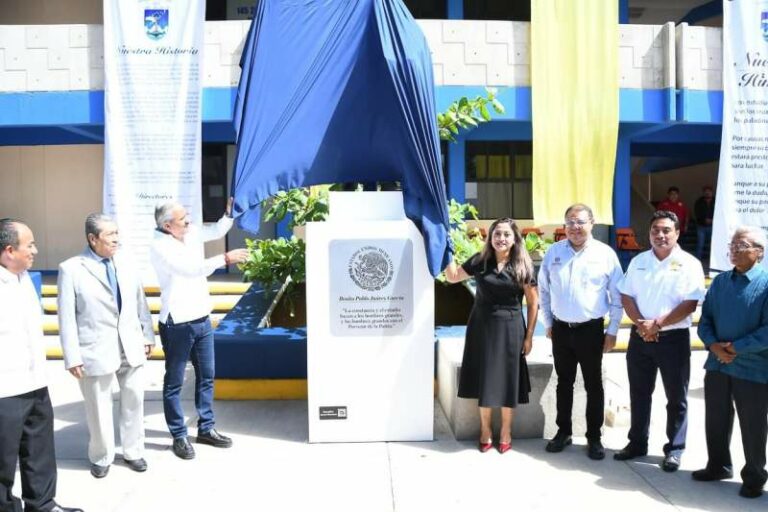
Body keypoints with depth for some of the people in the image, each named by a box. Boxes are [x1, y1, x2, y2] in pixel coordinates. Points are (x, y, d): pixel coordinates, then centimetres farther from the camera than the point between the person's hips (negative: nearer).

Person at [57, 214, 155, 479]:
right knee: (99, 408, 9)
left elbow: (140, 302, 11)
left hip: (131, 348, 4)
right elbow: (66, 317, -9)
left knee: (134, 401, 14)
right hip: (97, 351, -4)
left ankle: (133, 452, 33)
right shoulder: (71, 269, -8)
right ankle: (101, 458, 31)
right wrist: (73, 357, -11)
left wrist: (147, 335, 11)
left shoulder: (125, 265, 5)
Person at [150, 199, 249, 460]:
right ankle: (179, 436, 18)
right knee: (174, 382, 7)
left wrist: (230, 211, -5)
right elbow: (190, 269, -27)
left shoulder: (191, 233, 3)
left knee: (206, 376, 16)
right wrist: (225, 259, -28)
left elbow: (217, 230, 12)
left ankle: (206, 428, 29)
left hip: (202, 319, 7)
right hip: (177, 324, -7)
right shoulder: (160, 246, -17)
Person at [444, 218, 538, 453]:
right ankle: (485, 430, 26)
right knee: (484, 380, 9)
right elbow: (452, 276, 11)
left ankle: (505, 432, 25)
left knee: (507, 381, 7)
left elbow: (533, 303, 0)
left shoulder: (522, 266, -4)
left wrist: (529, 336, -3)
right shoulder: (479, 261, 0)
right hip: (482, 327, 2)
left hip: (510, 328, -1)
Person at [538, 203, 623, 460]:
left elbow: (617, 296, -2)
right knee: (564, 383, 14)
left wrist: (612, 331, -3)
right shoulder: (553, 252, 1)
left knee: (593, 385, 8)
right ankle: (563, 431, 28)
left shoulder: (606, 254, -6)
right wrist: (548, 324, 7)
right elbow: (544, 290, 8)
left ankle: (594, 438, 20)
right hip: (561, 329, 3)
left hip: (591, 330, -2)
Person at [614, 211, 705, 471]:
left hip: (674, 339, -4)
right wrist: (640, 324, -11)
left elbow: (690, 304, -14)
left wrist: (657, 324, -18)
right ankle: (637, 443, 27)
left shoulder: (689, 264, -6)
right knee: (639, 394, 14)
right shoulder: (638, 261, 8)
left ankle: (674, 450, 20)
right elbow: (626, 296, 5)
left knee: (676, 398, 7)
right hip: (640, 337, 4)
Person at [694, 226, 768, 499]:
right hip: (717, 365, 5)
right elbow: (705, 319, 8)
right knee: (715, 421, 17)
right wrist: (713, 345, -9)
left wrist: (736, 348, -17)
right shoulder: (720, 281, 8)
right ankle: (718, 466, 36)